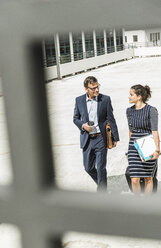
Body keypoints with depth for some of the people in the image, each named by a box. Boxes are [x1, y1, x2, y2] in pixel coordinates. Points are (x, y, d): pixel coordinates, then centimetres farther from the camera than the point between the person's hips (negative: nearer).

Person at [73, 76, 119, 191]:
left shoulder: (105, 99, -3)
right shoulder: (79, 100, 2)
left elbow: (111, 119, 1)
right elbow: (75, 118, 11)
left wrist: (115, 138, -1)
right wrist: (83, 125, -10)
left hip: (101, 138, -3)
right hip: (87, 139, 3)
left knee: (101, 168, -2)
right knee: (88, 168, 11)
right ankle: (101, 184, 38)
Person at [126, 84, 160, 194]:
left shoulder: (151, 110, -11)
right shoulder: (129, 111, 6)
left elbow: (155, 131, -15)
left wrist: (157, 149, -21)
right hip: (134, 147, 4)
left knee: (148, 178, 9)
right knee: (134, 180, -3)